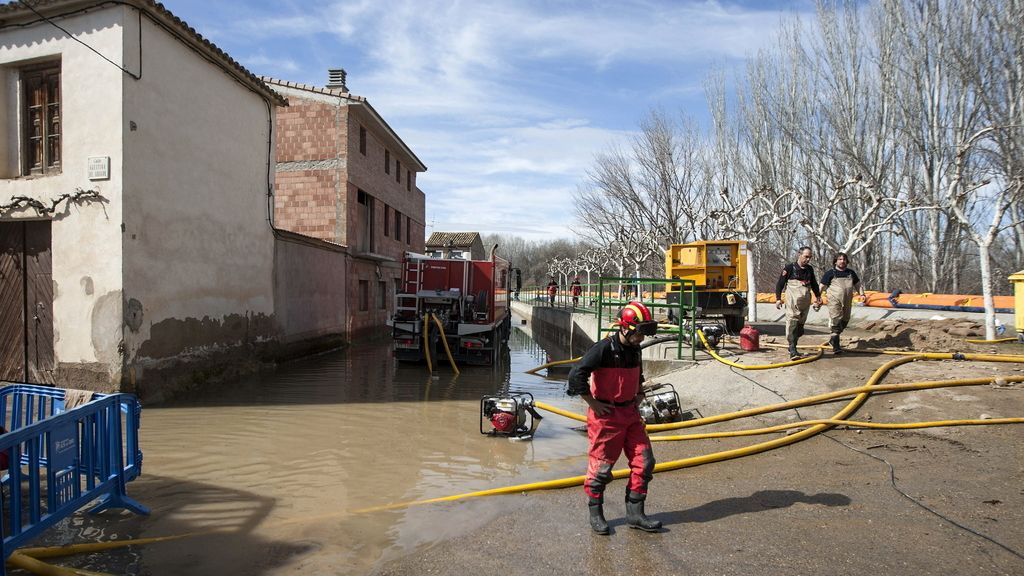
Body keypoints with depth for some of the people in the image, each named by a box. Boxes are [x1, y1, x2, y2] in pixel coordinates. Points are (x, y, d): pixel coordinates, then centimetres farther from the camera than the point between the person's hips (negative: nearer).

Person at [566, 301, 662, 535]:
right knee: (601, 466, 3)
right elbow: (576, 374, -23)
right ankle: (595, 513, 21)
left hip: (630, 414, 8)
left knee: (644, 462, 6)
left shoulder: (635, 350, 8)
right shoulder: (604, 349, -18)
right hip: (605, 415, -8)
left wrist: (638, 396, 16)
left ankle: (634, 513, 18)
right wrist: (593, 403, -18)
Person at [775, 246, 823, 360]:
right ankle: (792, 351, -16)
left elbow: (814, 284, 27)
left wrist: (818, 297, 24)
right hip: (792, 301, -6)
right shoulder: (789, 268, -3)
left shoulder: (810, 269, 14)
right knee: (792, 323, -13)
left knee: (800, 325, 10)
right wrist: (778, 298, -6)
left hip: (805, 302, 6)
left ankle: (793, 346, 24)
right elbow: (780, 283, -2)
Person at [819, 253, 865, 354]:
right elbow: (822, 287, 2)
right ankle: (836, 346, -9)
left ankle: (833, 339, 32)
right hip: (834, 301, -6)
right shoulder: (830, 273, 0)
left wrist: (861, 294, 7)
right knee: (836, 321, -12)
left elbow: (857, 284, 23)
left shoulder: (851, 273, 15)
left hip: (847, 302, 6)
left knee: (844, 321, 13)